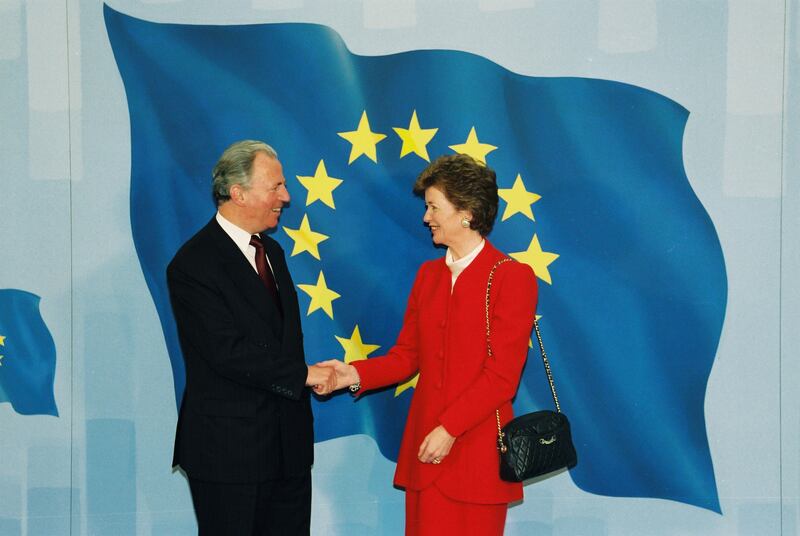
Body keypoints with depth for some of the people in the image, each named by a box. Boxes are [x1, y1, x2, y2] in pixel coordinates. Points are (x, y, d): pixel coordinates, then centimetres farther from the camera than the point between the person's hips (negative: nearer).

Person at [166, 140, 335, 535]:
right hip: (228, 449, -7)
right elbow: (228, 352, -20)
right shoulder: (193, 264, -14)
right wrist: (303, 374, -15)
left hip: (288, 444, 8)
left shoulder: (271, 250, 14)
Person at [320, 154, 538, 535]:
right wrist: (357, 374, -4)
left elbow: (502, 375, -12)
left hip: (477, 450, -5)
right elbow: (407, 354, 12)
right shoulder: (428, 275, 14)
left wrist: (449, 430, -15)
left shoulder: (512, 277, -7)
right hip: (425, 447, 6)